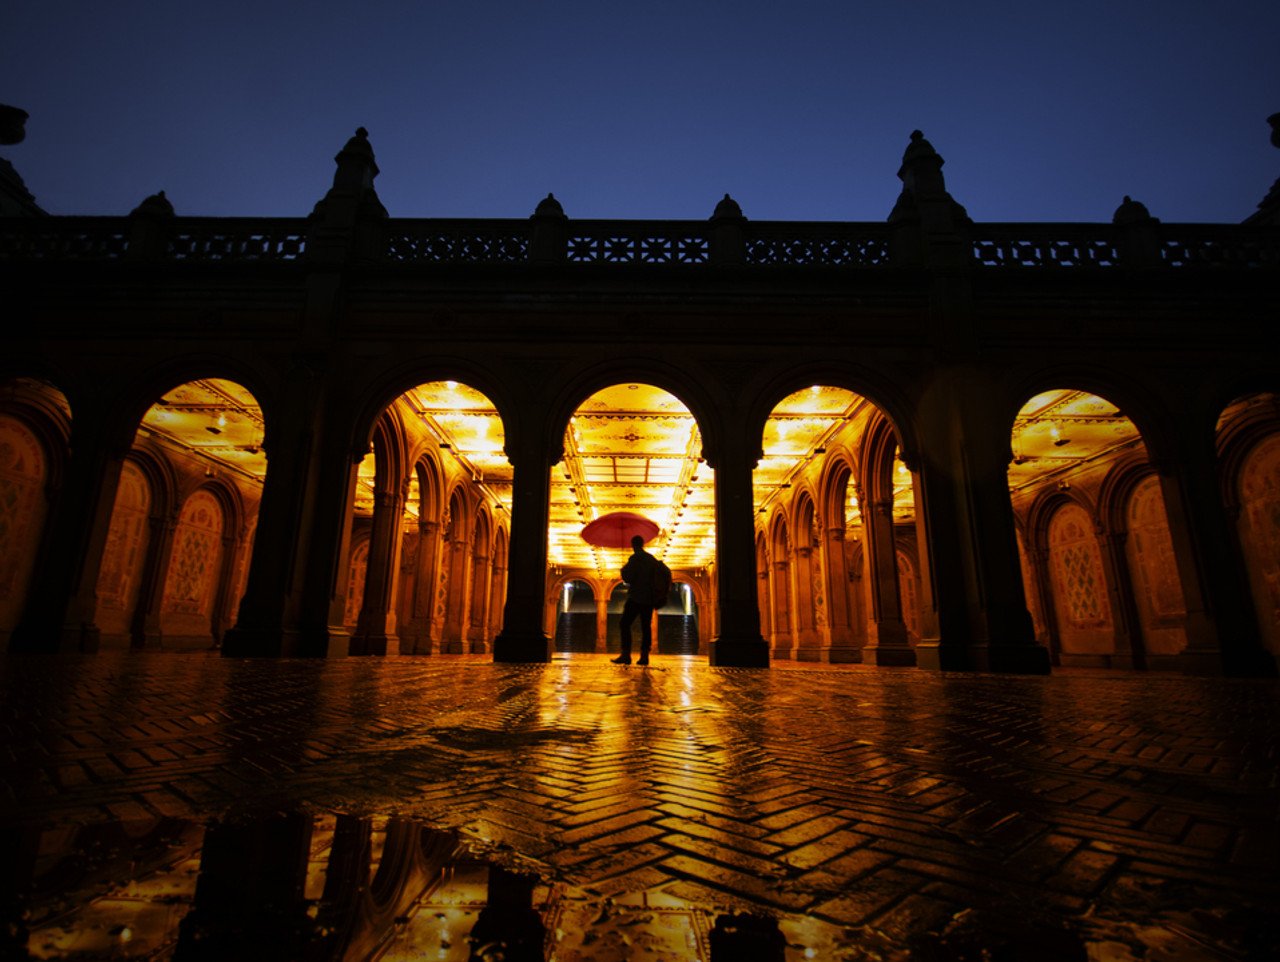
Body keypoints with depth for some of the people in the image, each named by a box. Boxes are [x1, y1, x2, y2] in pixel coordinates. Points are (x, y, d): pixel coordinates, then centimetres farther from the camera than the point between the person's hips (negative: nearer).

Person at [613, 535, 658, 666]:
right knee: (646, 626, 7)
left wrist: (623, 569, 3)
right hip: (649, 598, 7)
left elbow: (628, 578, -14)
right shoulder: (652, 559, 13)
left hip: (636, 597, -7)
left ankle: (626, 655, -8)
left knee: (624, 624, -2)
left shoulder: (635, 558, -10)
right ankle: (644, 656, 4)